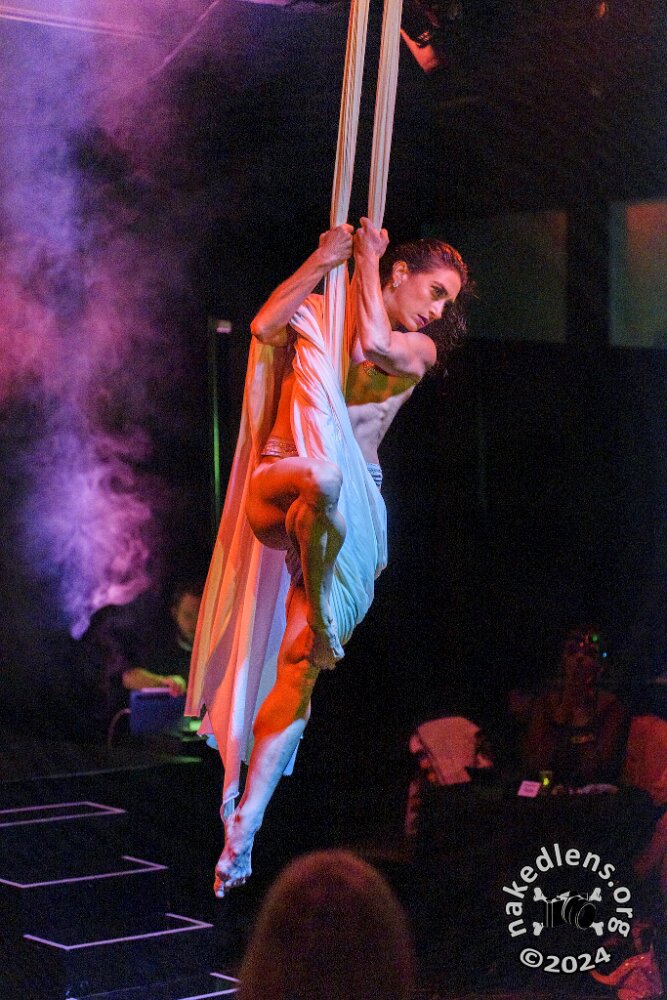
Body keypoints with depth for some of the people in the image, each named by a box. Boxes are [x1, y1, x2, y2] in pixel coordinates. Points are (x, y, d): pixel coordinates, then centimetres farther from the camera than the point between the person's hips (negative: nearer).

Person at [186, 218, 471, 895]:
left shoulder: (419, 348, 13)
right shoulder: (317, 313, 12)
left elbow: (377, 346, -11)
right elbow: (264, 326, -11)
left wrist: (367, 260, -1)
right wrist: (323, 260, -8)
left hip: (351, 508, 2)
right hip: (276, 488, -2)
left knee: (300, 662, -6)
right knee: (321, 476, -42)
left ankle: (244, 823, -1)